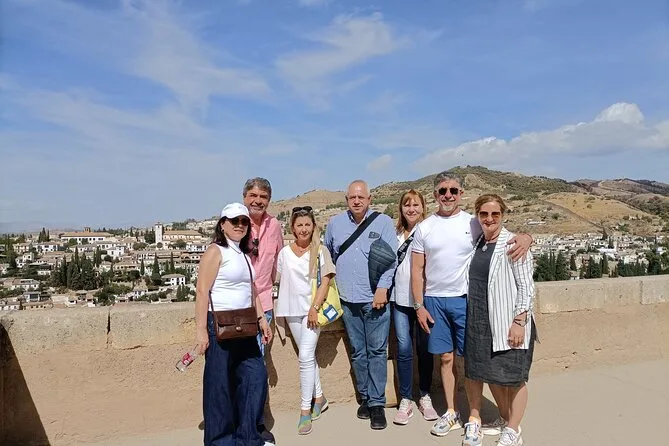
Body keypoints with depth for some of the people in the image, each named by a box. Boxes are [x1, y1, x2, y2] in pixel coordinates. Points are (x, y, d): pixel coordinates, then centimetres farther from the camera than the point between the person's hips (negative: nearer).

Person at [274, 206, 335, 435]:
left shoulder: (320, 251, -4)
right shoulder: (285, 252, 6)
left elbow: (325, 282, -7)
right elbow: (281, 280, 12)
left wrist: (314, 308, -14)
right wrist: (280, 306, 6)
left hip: (312, 309, -4)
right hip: (292, 310, 4)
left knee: (305, 357, -8)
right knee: (308, 356, 14)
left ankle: (305, 410, 2)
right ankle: (319, 397, 29)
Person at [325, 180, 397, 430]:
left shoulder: (383, 222, -1)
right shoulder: (335, 223, 8)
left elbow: (390, 258, -5)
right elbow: (328, 255, 18)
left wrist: (382, 288, -12)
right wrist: (331, 285, 17)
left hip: (375, 298, -3)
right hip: (348, 299, 3)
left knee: (377, 351, 1)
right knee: (358, 352, 11)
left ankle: (377, 403, 11)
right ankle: (365, 398, 25)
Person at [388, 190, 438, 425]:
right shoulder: (396, 234, 11)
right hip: (400, 299, 3)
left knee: (424, 349, 8)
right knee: (404, 349, 0)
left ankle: (425, 397, 24)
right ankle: (405, 400, 13)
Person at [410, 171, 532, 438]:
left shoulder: (473, 223, -2)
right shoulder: (424, 227, 2)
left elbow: (505, 235, 1)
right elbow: (417, 270, 4)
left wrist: (525, 237, -23)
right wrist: (419, 306, 0)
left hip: (465, 299, -1)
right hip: (434, 300, 2)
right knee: (446, 358, 11)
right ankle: (451, 413, 25)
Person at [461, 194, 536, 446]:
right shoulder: (477, 243, 7)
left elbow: (526, 287, -11)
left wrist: (519, 321, -17)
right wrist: (470, 317, 13)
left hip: (508, 321, -6)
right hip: (480, 321, 6)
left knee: (513, 376, 5)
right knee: (491, 373, 15)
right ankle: (507, 420, 35)